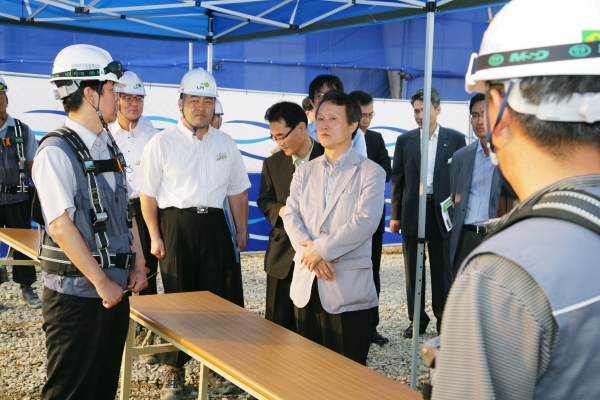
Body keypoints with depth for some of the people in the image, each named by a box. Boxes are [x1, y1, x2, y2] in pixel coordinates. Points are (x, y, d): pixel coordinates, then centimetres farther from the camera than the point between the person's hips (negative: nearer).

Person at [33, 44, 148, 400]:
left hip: (116, 287, 7)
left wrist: (138, 265, 7)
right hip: (77, 292, -7)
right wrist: (101, 282, -17)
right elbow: (60, 226, -19)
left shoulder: (110, 147, 9)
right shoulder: (57, 151, -15)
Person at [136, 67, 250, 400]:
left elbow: (237, 190, 14)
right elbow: (148, 193, -2)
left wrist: (241, 230, 12)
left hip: (215, 224, 3)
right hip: (176, 225, -3)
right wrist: (155, 236, -5)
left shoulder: (225, 143, 9)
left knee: (221, 296, 7)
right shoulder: (162, 142, -2)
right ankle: (174, 371, 20)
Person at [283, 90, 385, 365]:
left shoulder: (370, 172, -1)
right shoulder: (304, 172, 14)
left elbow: (366, 221, -14)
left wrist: (320, 248, -15)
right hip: (306, 284, 5)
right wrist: (309, 250, -14)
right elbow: (291, 216, 4)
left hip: (348, 287, -5)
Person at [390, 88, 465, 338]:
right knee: (413, 270, 8)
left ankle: (444, 318, 19)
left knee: (443, 270, 6)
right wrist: (395, 215, 4)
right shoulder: (405, 140, 5)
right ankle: (417, 319, 19)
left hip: (443, 212, -2)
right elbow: (397, 179, 6)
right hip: (412, 212, 2)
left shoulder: (455, 139, 1)